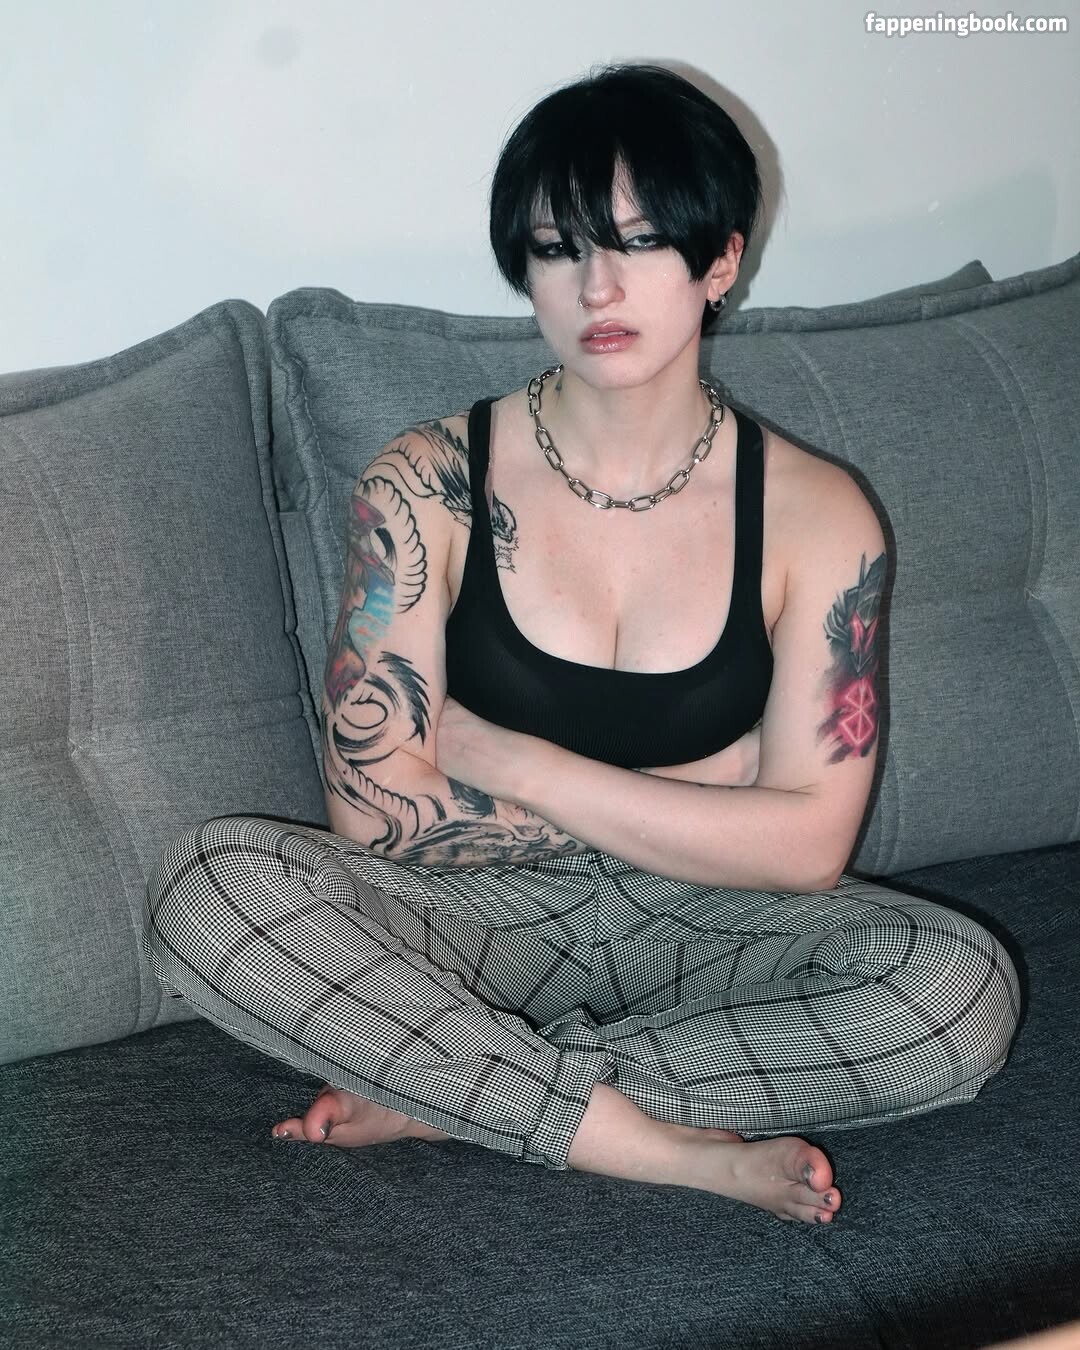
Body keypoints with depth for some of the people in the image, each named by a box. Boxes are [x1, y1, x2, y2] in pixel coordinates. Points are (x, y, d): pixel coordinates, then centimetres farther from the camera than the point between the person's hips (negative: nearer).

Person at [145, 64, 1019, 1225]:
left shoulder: (813, 516, -5)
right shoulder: (425, 487, -7)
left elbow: (806, 847, -10)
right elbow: (375, 809, -12)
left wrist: (512, 762, -13)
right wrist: (691, 803, -9)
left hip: (701, 930, 1)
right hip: (482, 918, 0)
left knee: (961, 987, -28)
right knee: (208, 885, -28)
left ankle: (446, 1095, -21)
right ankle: (671, 1149, -26)